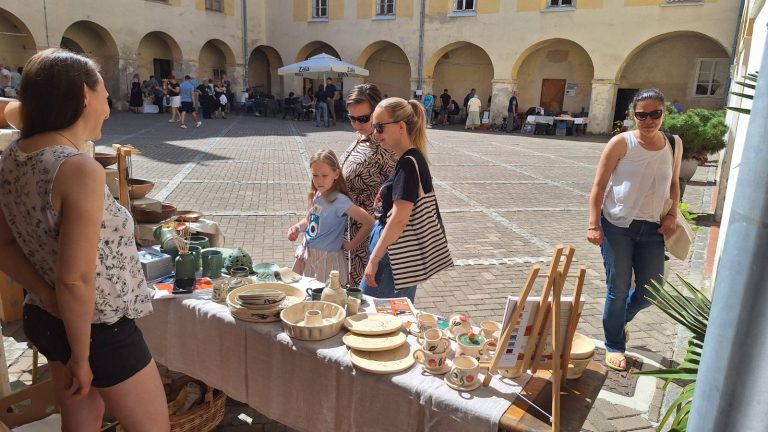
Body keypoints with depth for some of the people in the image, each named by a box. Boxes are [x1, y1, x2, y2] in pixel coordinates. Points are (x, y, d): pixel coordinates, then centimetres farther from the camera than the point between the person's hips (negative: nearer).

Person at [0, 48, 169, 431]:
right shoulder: (80, 169, -27)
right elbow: (75, 280, -26)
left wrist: (48, 298, -5)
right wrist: (81, 356, -15)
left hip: (43, 319, 8)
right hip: (98, 329, -8)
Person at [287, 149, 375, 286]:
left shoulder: (339, 200, -21)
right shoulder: (315, 195, 1)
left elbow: (369, 223, -27)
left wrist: (350, 245, -15)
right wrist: (297, 227, -1)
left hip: (327, 260, -7)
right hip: (307, 256, 7)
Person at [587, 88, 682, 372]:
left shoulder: (674, 143, 5)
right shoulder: (621, 143, -8)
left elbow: (674, 184, 17)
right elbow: (599, 185, -8)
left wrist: (672, 215, 2)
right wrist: (593, 225, -13)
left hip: (652, 228, 4)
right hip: (617, 225, -4)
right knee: (618, 289, 3)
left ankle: (621, 318, 40)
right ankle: (614, 346, 23)